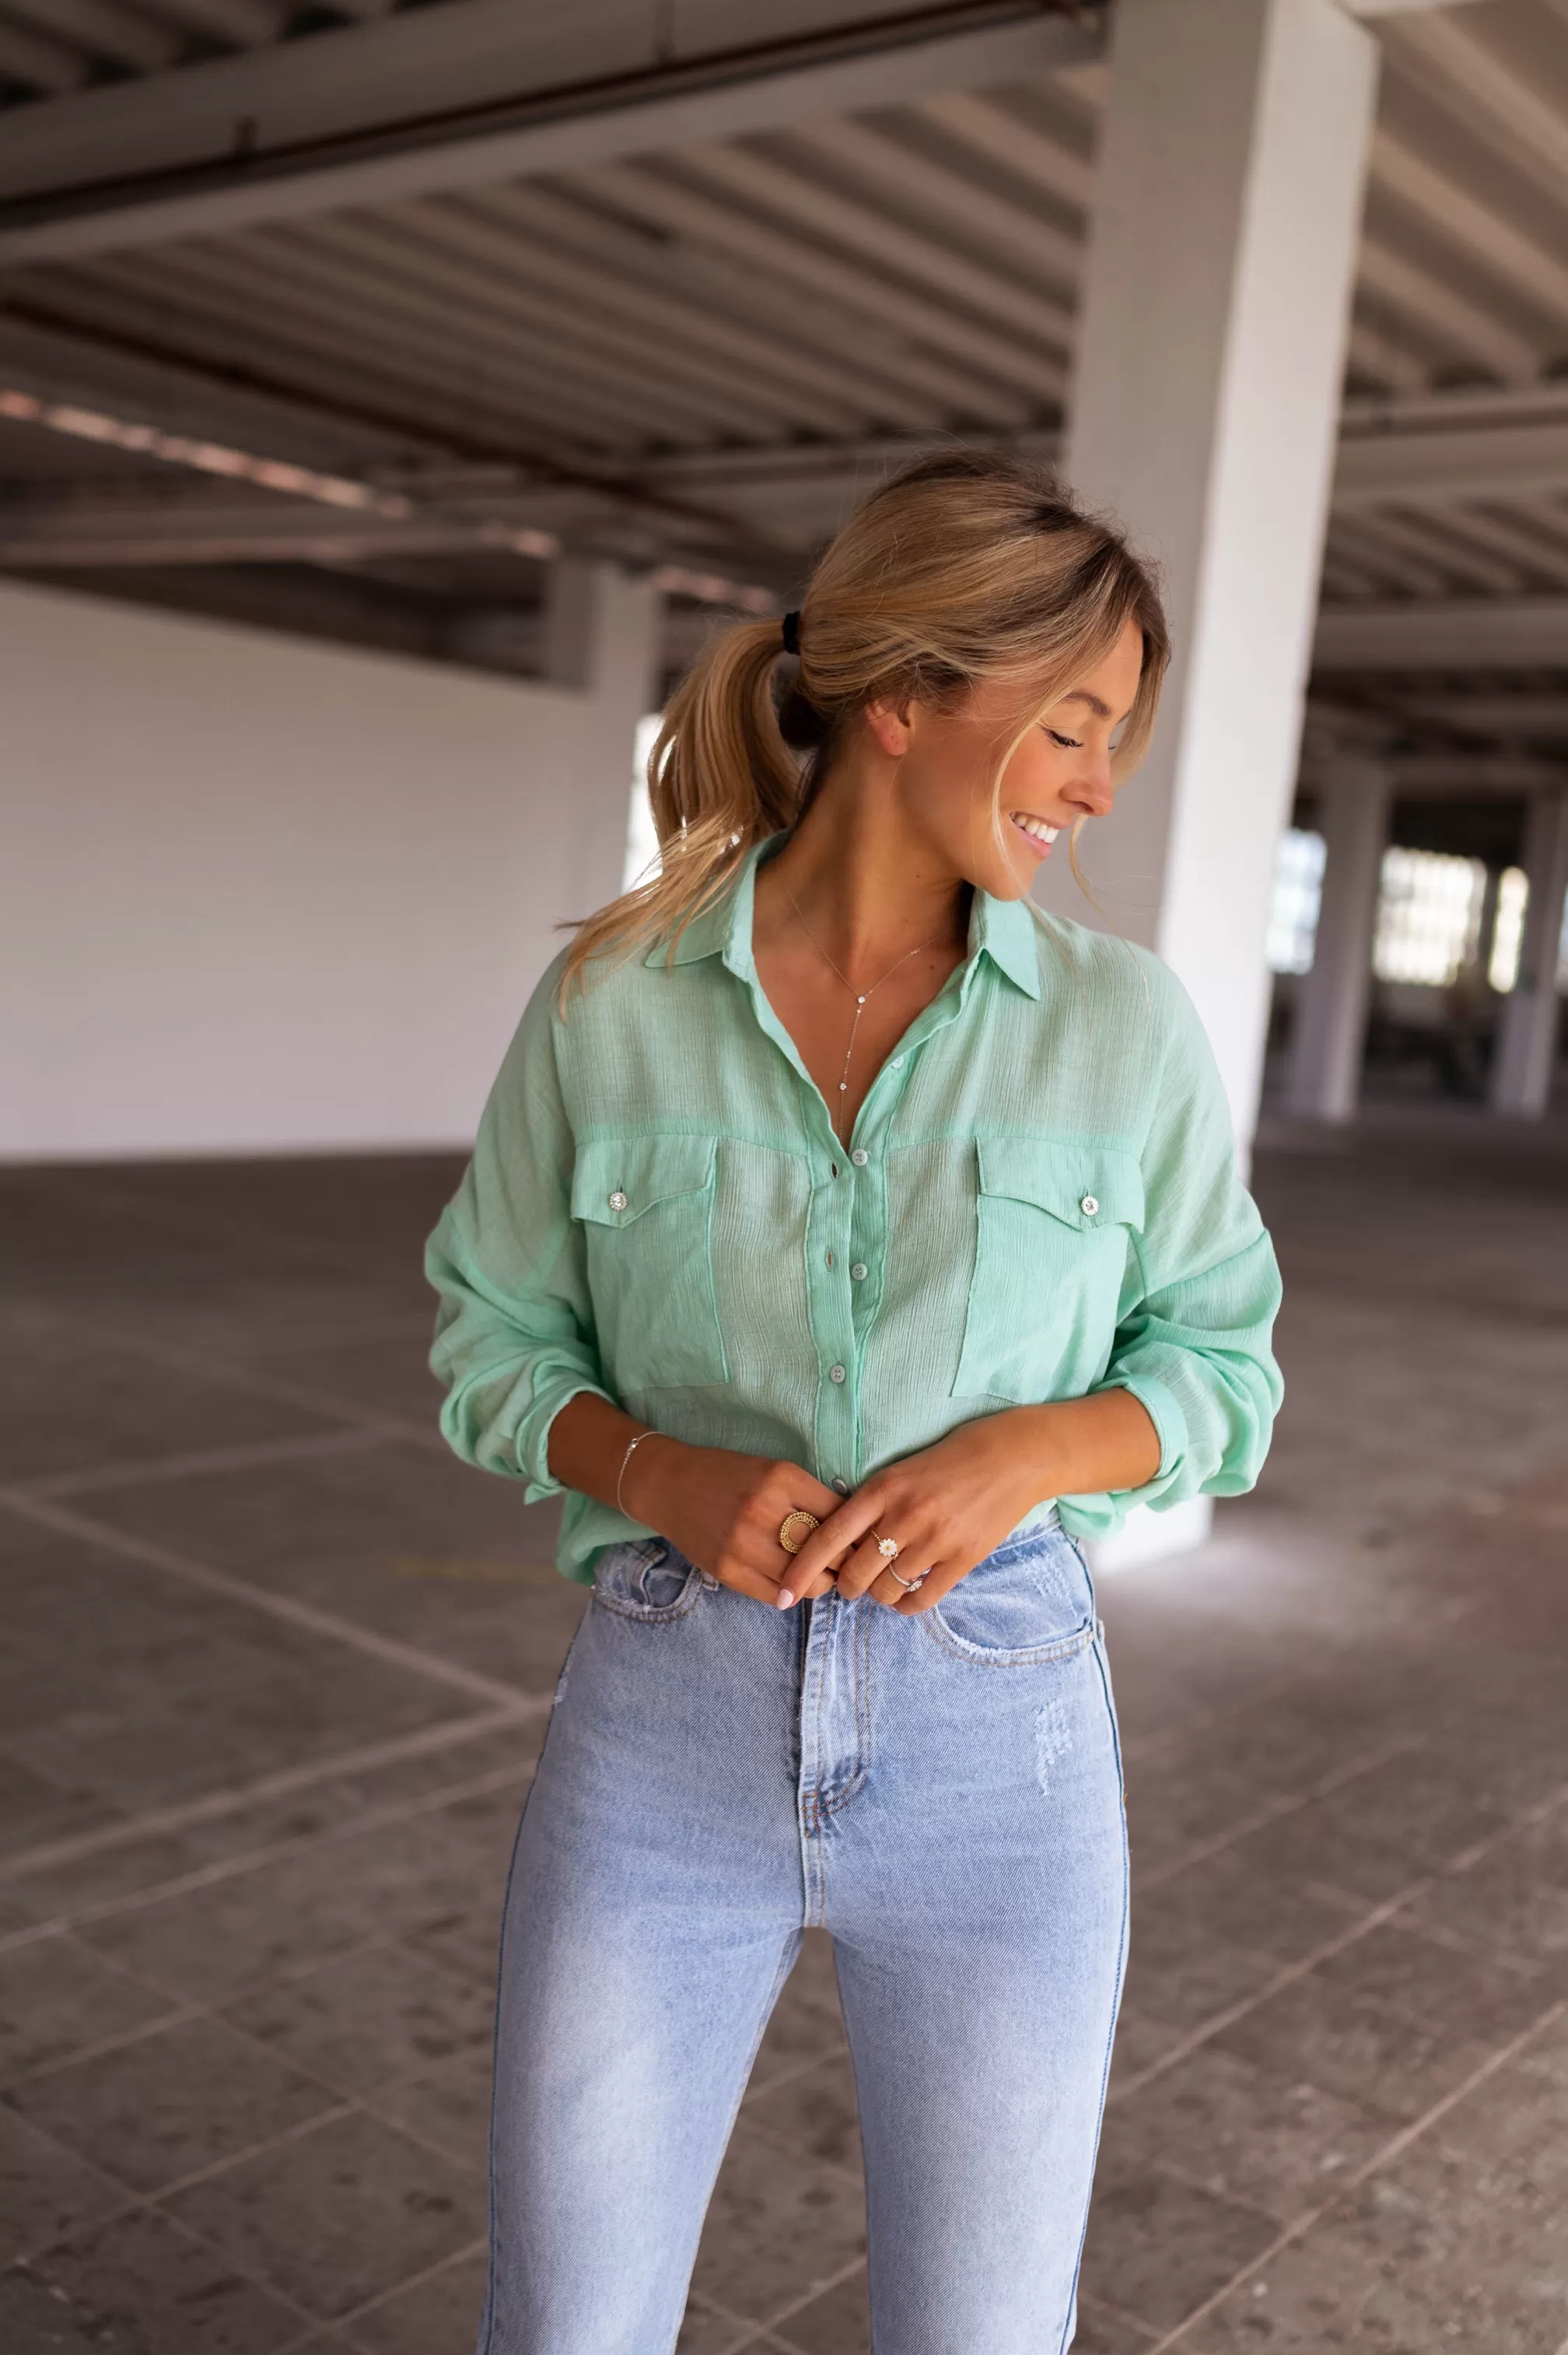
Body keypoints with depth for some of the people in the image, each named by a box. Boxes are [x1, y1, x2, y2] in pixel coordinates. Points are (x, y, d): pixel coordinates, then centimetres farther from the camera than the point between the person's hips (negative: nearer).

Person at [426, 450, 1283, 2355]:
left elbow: (1220, 1374, 4)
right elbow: (495, 1340, 4)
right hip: (668, 1717, 0)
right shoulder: (611, 1002, -6)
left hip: (992, 1736, 1)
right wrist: (667, 1476, -16)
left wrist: (1027, 1449, -17)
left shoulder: (1125, 1026, -4)